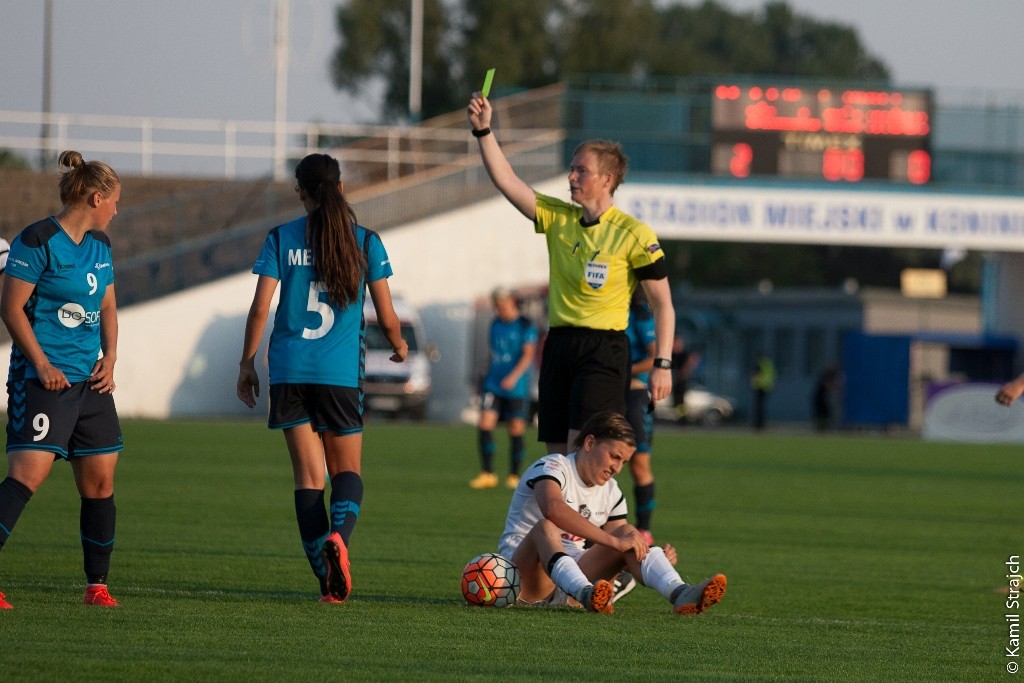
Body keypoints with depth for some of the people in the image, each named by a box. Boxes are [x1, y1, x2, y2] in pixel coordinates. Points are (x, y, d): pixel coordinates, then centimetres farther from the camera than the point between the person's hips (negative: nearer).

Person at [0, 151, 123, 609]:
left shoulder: (99, 244, 13)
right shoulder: (38, 241, -10)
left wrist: (110, 357, 8)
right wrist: (41, 364, -16)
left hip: (90, 380, 8)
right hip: (44, 377, -8)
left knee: (100, 480, 7)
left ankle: (97, 585, 16)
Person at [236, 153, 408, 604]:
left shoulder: (281, 239, 1)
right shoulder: (366, 242, 1)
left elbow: (260, 307, -2)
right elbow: (386, 316, 3)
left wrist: (247, 363, 8)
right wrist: (398, 345, 24)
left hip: (290, 371, 1)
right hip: (341, 372, 0)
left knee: (308, 475, 4)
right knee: (347, 470, 11)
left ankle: (327, 580, -3)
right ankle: (338, 534, -22)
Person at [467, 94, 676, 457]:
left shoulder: (634, 234, -6)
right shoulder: (558, 219, 10)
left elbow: (663, 304, -4)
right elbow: (506, 181, 6)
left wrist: (663, 364, -10)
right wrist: (483, 130, -5)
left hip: (603, 349, -6)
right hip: (559, 344, 6)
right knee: (557, 454, 5)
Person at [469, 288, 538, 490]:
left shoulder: (525, 326, -6)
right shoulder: (496, 324, 12)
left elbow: (528, 354, -15)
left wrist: (514, 376, -27)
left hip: (517, 388, -5)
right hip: (493, 385, 5)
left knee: (516, 431, 1)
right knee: (485, 424, -9)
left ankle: (514, 476, 13)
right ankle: (487, 474, -6)